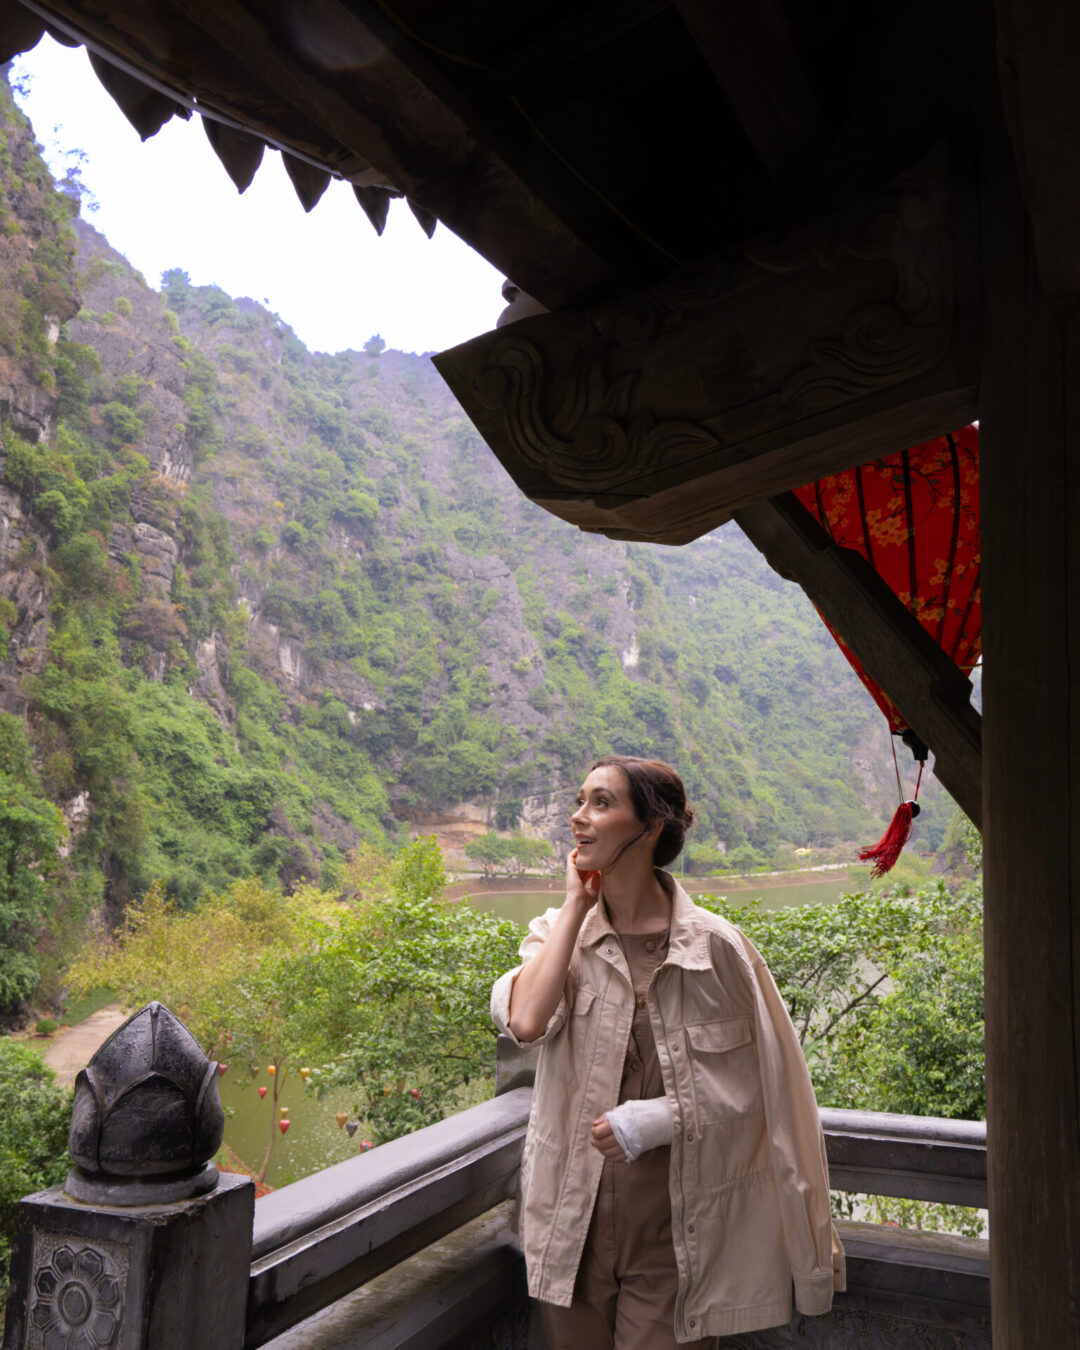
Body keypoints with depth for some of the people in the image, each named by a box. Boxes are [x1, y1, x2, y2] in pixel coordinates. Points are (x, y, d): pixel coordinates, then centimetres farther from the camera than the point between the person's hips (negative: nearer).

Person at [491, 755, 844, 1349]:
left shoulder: (713, 946, -11)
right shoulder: (559, 932, -2)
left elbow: (756, 1083, -4)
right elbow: (525, 1021, -22)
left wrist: (660, 1118, -16)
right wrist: (577, 905, -15)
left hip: (672, 1229, -3)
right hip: (574, 1219, 3)